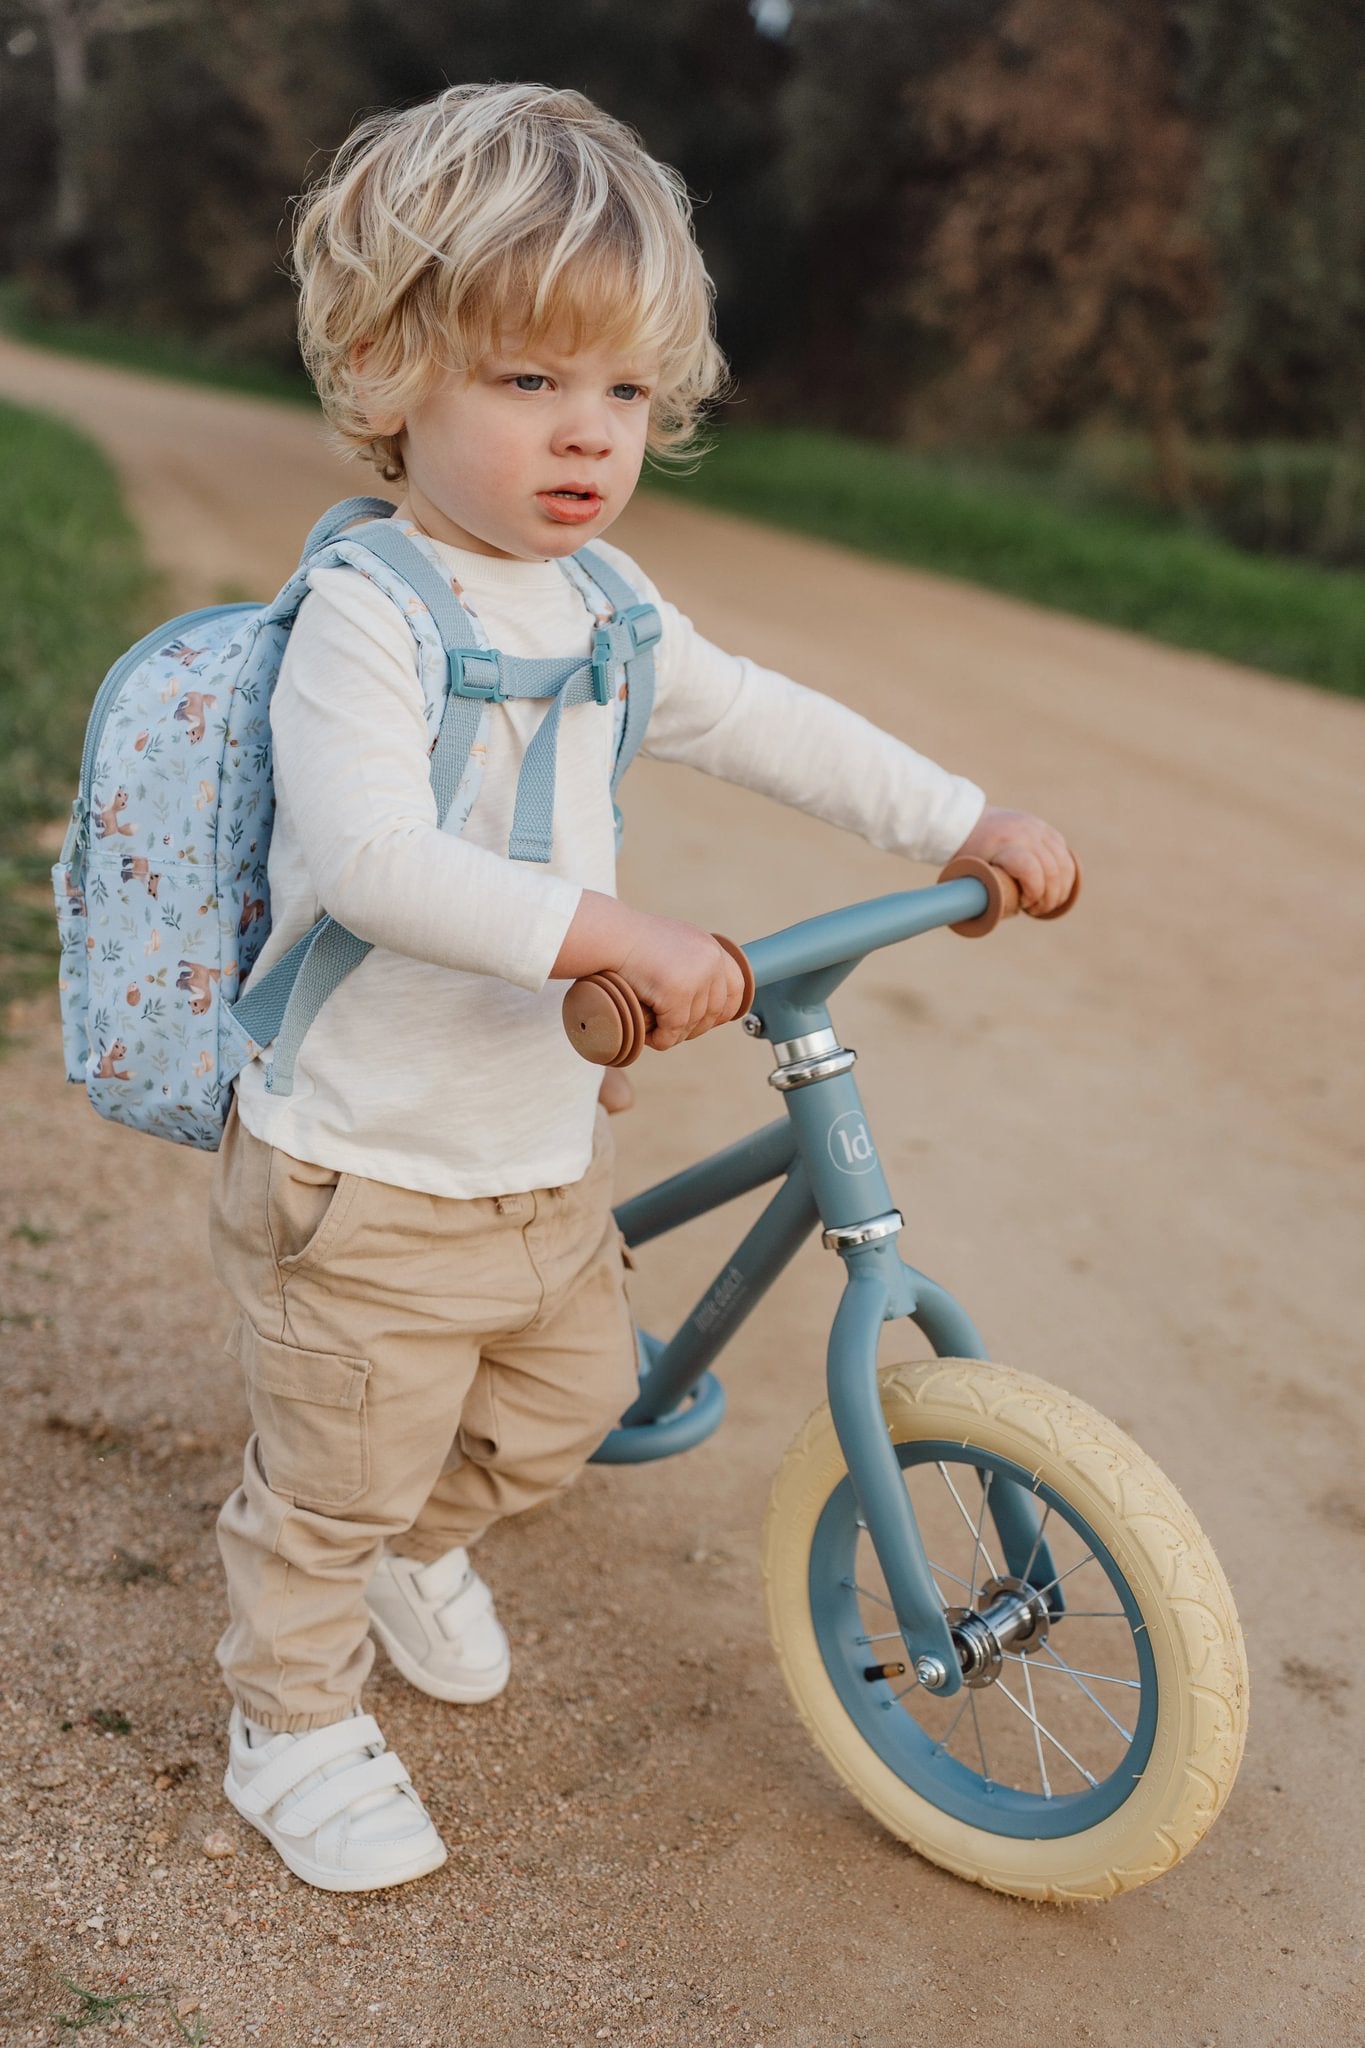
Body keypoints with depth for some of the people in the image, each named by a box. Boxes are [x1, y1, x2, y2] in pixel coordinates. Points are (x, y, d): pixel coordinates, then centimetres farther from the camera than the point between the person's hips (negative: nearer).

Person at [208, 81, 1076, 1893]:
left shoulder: (598, 601, 4)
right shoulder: (363, 615, -22)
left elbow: (760, 723, 13)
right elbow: (369, 858, -36)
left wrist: (971, 821, 10)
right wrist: (607, 929, -46)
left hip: (547, 1150, 8)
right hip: (365, 1180, -7)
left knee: (565, 1407, 24)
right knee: (336, 1482, 9)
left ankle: (426, 1546, 54)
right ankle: (294, 1725, 35)